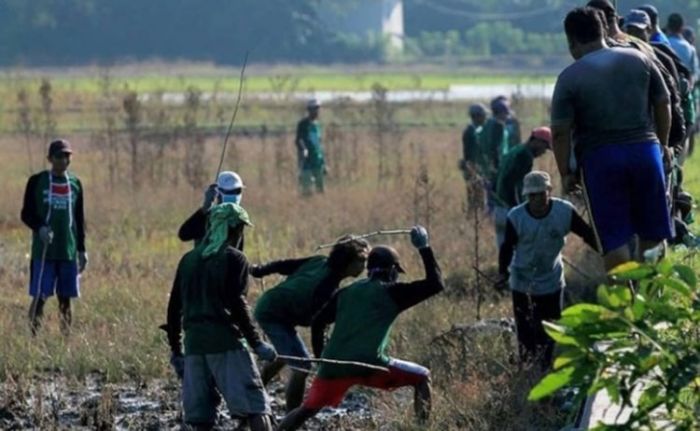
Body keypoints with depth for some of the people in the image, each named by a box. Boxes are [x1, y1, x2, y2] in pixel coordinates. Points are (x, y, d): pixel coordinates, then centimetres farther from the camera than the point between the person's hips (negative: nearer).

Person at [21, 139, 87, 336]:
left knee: (66, 298, 6)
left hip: (69, 251, 3)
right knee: (40, 297, -7)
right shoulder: (37, 181, -1)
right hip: (43, 251, -3)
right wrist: (39, 228, -20)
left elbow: (79, 220, 15)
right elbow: (26, 214, 0)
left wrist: (81, 249, 11)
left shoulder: (75, 184, 10)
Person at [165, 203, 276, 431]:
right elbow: (237, 305, -11)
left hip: (194, 344, 6)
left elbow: (174, 307, 15)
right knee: (254, 407, -8)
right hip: (226, 343, -6)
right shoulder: (234, 259, -2)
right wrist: (257, 343, -8)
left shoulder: (188, 260, 15)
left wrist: (176, 350, 20)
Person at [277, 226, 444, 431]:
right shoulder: (392, 293, 7)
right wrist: (424, 248, 14)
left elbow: (318, 323, 18)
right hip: (369, 365, -4)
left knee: (309, 408, 17)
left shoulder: (346, 292, 21)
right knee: (422, 377, 11)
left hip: (334, 367, 4)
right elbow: (436, 284, 8)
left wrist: (321, 358, 27)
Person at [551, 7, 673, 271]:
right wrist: (662, 144, 22)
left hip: (600, 159, -3)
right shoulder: (639, 61, 5)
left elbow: (560, 132, -9)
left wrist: (565, 173, 1)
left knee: (614, 238, 1)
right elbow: (663, 104, 10)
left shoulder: (569, 78, -6)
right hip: (645, 150, 3)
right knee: (652, 232, 12)